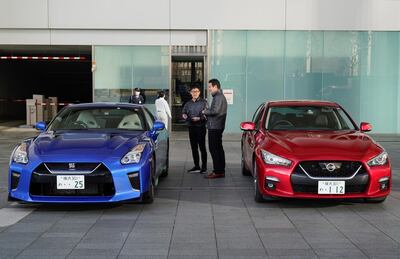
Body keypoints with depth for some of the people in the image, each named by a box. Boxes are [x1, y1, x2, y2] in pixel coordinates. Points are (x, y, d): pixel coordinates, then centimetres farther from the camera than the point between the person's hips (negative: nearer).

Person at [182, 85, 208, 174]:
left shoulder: (204, 102, -1)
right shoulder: (188, 103, 15)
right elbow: (183, 113, 21)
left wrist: (200, 118, -20)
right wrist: (184, 116, -1)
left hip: (200, 127, -5)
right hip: (191, 128, 5)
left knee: (202, 147, -3)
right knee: (194, 147, 9)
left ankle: (204, 167, 3)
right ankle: (196, 166, 18)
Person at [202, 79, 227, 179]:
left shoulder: (218, 97, -15)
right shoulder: (219, 96, 19)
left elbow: (215, 111, -24)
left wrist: (205, 112, -9)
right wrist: (207, 111, 5)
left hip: (215, 127, -11)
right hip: (217, 126, 11)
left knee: (214, 149, -9)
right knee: (218, 149, 13)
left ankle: (217, 171, -7)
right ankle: (221, 171, 19)